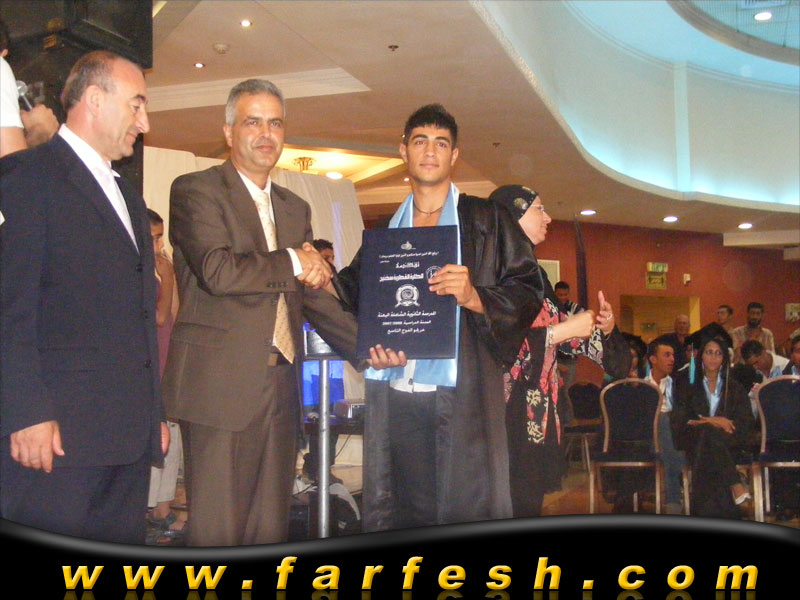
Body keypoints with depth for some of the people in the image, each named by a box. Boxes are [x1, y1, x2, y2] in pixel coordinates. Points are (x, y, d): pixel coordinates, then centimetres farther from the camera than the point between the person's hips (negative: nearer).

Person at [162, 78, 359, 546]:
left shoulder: (296, 208, 20)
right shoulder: (195, 190, -1)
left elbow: (314, 293, 21)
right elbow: (218, 271, -17)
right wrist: (292, 263, -3)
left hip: (281, 389, 6)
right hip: (222, 386, -6)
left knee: (271, 529, 9)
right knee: (218, 529, -4)